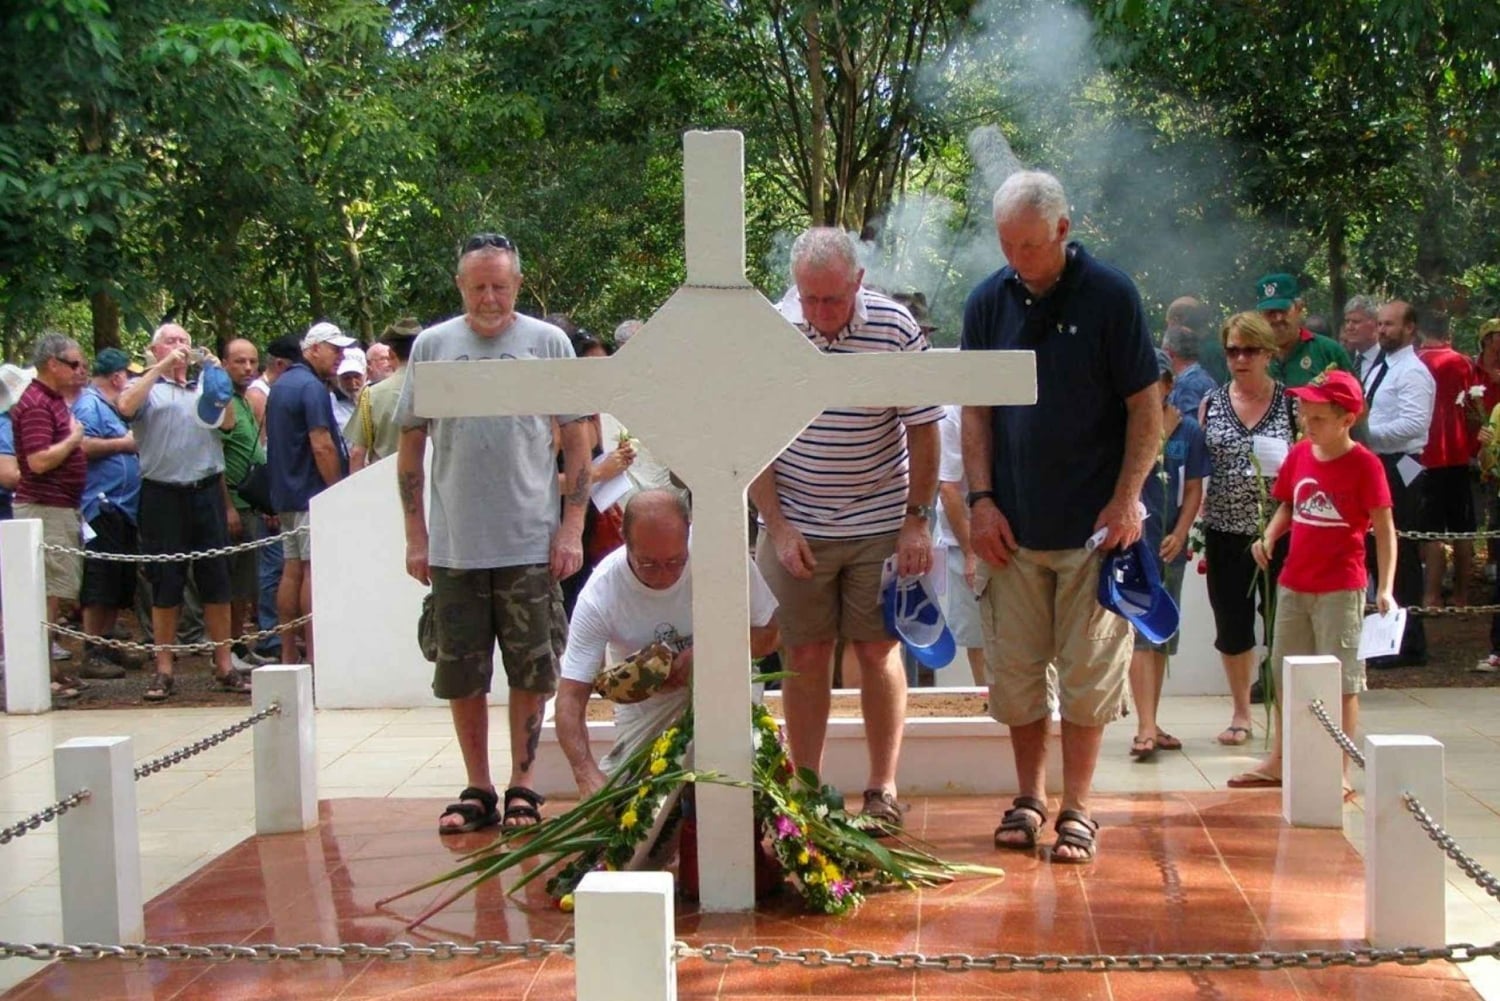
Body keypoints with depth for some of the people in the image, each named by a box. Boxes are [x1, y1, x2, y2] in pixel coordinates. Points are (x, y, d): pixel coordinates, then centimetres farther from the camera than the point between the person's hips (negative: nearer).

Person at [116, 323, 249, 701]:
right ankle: (163, 670, 8)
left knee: (217, 579, 4)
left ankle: (224, 664, 11)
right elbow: (125, 407, -14)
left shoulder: (204, 388, 16)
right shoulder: (146, 388, 7)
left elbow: (228, 422, 2)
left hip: (206, 490, 2)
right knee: (165, 584, 2)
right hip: (163, 495, -2)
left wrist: (216, 375, -5)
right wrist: (162, 367, -14)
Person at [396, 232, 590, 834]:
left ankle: (521, 788, 17)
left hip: (531, 545, -1)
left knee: (530, 673, 5)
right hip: (453, 547, 2)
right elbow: (411, 445, 10)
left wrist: (572, 527, -2)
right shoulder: (432, 346, 7)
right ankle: (478, 790, 19)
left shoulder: (548, 343, 4)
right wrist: (415, 535, 6)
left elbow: (577, 441, 5)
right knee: (462, 677, 7)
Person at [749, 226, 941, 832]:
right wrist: (778, 527, -8)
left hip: (881, 521, 0)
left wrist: (917, 520, -6)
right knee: (806, 654, 4)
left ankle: (882, 789, 13)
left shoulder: (896, 328, -10)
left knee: (879, 650, 4)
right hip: (796, 525, 0)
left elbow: (922, 432, -2)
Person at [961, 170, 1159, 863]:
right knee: (1014, 669, 7)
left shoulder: (1109, 296, -6)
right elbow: (975, 410, 9)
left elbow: (1147, 406, -4)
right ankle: (1029, 798, 21)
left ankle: (1076, 809, 12)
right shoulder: (988, 302, 4)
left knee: (1088, 671, 2)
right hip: (1012, 525, 3)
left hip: (1093, 524, -3)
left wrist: (1126, 500, -11)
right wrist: (981, 499, 0)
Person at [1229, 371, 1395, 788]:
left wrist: (1385, 589, -17)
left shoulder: (1364, 465, -12)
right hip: (1293, 582, 7)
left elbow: (1384, 530, -11)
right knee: (1286, 674, 15)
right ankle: (1278, 762, 28)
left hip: (1340, 588, -7)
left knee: (1341, 678, 1)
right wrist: (1269, 536, -4)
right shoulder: (1299, 454, 4)